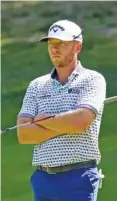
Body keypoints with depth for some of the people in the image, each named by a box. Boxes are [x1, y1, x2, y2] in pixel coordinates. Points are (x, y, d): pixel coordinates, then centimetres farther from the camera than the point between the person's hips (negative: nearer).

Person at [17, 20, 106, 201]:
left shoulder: (92, 79, 2)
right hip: (43, 178, 4)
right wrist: (66, 124, -7)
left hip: (79, 179, -4)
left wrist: (43, 120, -1)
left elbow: (81, 121, -16)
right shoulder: (36, 86, 14)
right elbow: (23, 134, 2)